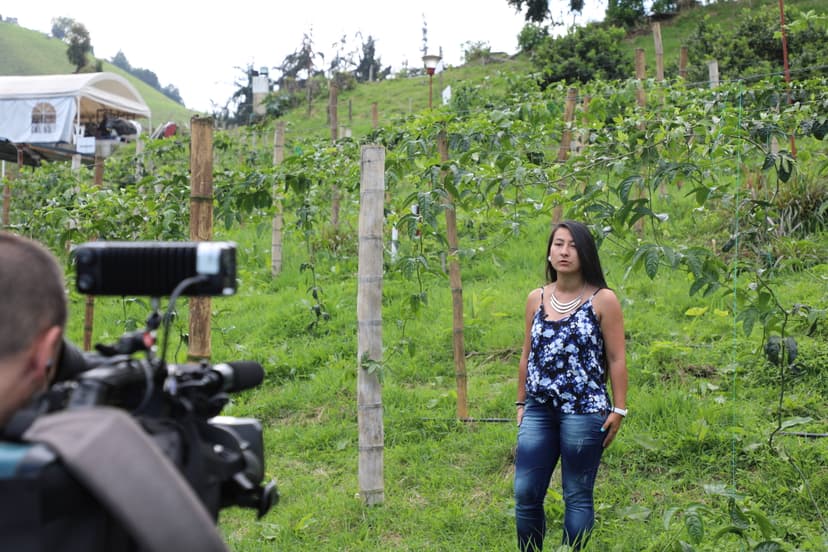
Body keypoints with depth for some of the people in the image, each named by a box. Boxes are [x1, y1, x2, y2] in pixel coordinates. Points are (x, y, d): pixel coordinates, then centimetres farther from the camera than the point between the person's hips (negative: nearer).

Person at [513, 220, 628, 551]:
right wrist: (521, 402, 14)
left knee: (577, 496, 5)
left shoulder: (603, 300, -3)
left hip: (584, 411, -4)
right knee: (525, 493, 4)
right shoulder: (536, 299, 9)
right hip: (538, 411, 4)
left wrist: (618, 409, -7)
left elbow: (616, 359, -3)